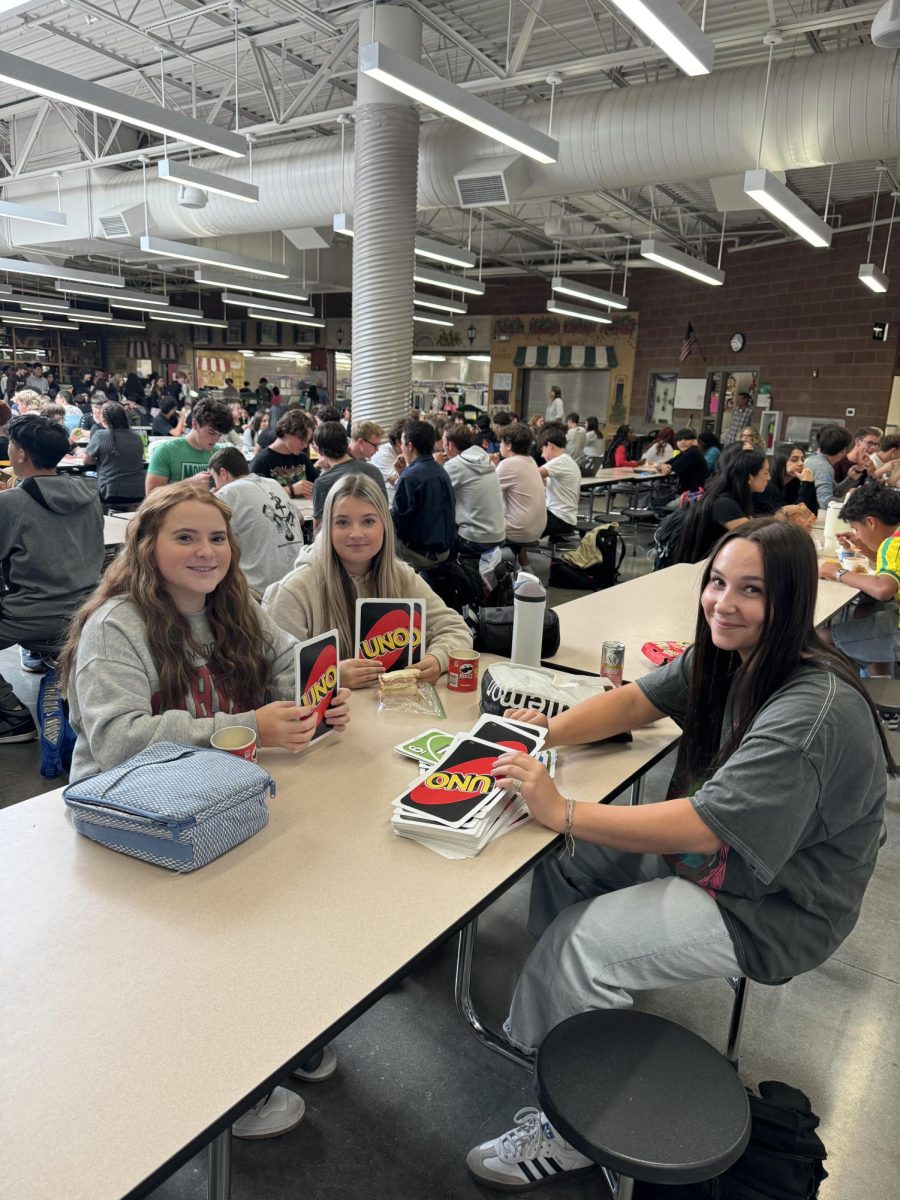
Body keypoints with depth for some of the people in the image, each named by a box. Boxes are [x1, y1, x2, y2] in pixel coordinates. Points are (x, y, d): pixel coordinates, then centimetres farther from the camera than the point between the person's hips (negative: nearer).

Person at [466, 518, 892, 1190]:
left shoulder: (814, 710, -31)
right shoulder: (727, 656, -6)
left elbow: (704, 827, -34)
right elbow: (638, 700, 0)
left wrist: (563, 812, -33)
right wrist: (551, 731, -18)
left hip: (772, 907, -8)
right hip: (704, 849, 8)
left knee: (577, 944, -16)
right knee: (561, 872, 0)